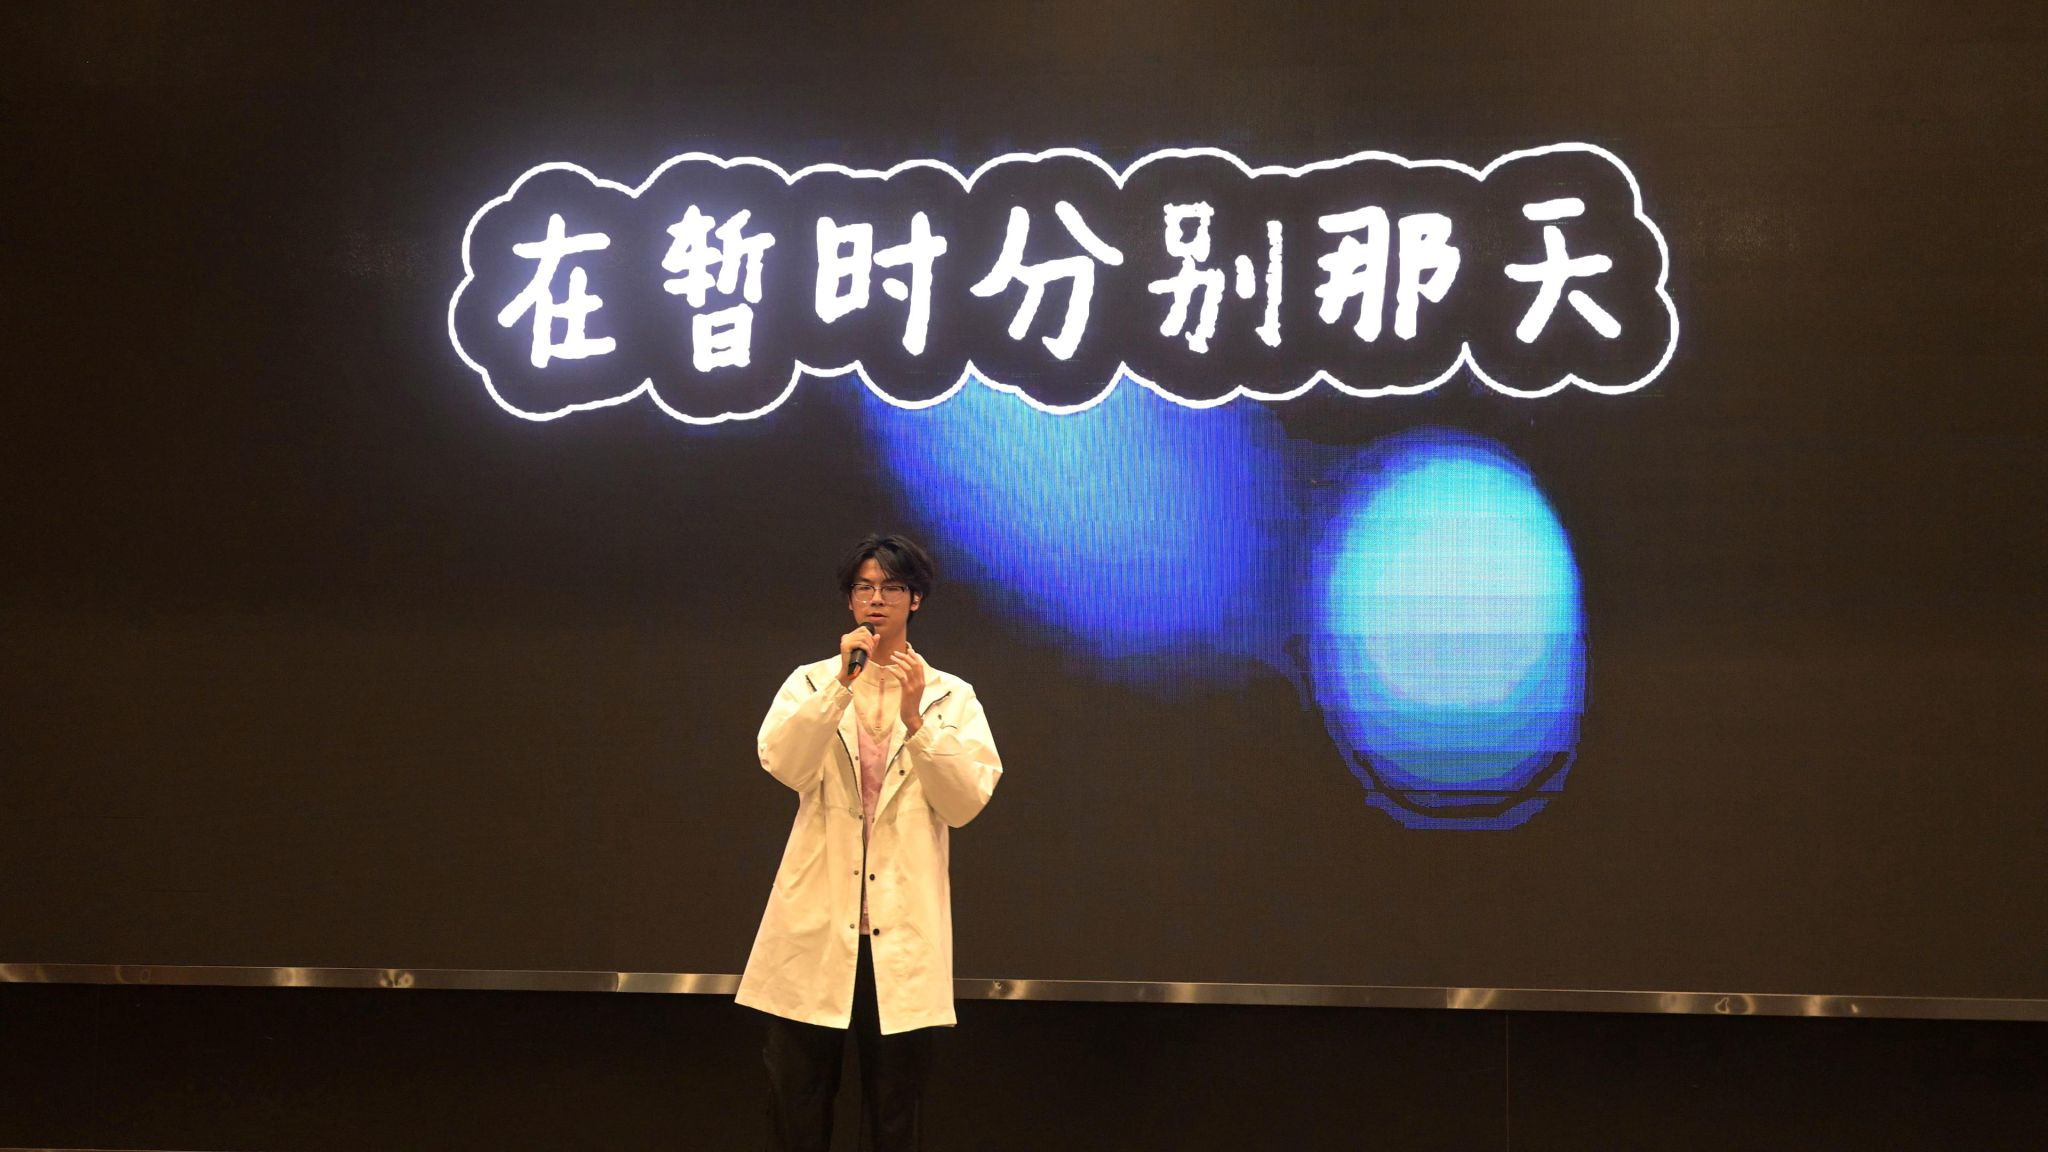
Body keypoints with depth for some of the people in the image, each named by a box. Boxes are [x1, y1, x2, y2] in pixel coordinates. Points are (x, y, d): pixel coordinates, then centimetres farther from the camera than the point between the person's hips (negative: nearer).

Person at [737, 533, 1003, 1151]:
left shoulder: (952, 696, 8)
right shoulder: (812, 682, 8)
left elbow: (967, 802, -5)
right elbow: (783, 765, -10)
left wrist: (915, 717, -14)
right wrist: (843, 682, -18)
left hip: (902, 927, 0)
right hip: (817, 920, 0)